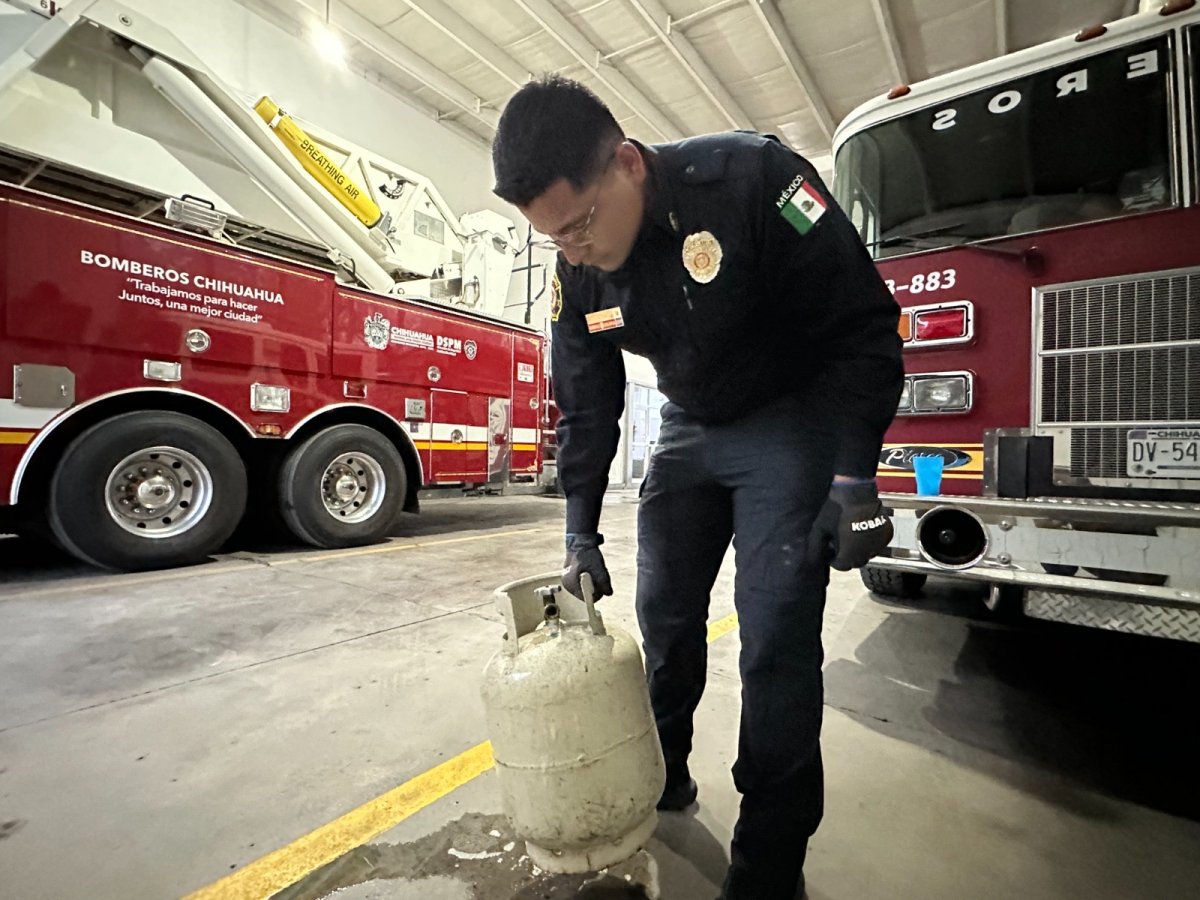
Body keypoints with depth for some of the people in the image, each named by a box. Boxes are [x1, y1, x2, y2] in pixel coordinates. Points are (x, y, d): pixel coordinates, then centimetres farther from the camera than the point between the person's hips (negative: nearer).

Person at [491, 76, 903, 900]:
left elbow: (863, 324, -18)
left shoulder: (752, 178, -23)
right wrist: (581, 536, -1)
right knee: (663, 614, 8)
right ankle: (662, 776, 31)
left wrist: (854, 478, -23)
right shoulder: (579, 273, -7)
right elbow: (585, 408, 0)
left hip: (791, 422, -4)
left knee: (776, 635, -9)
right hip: (690, 431, 5)